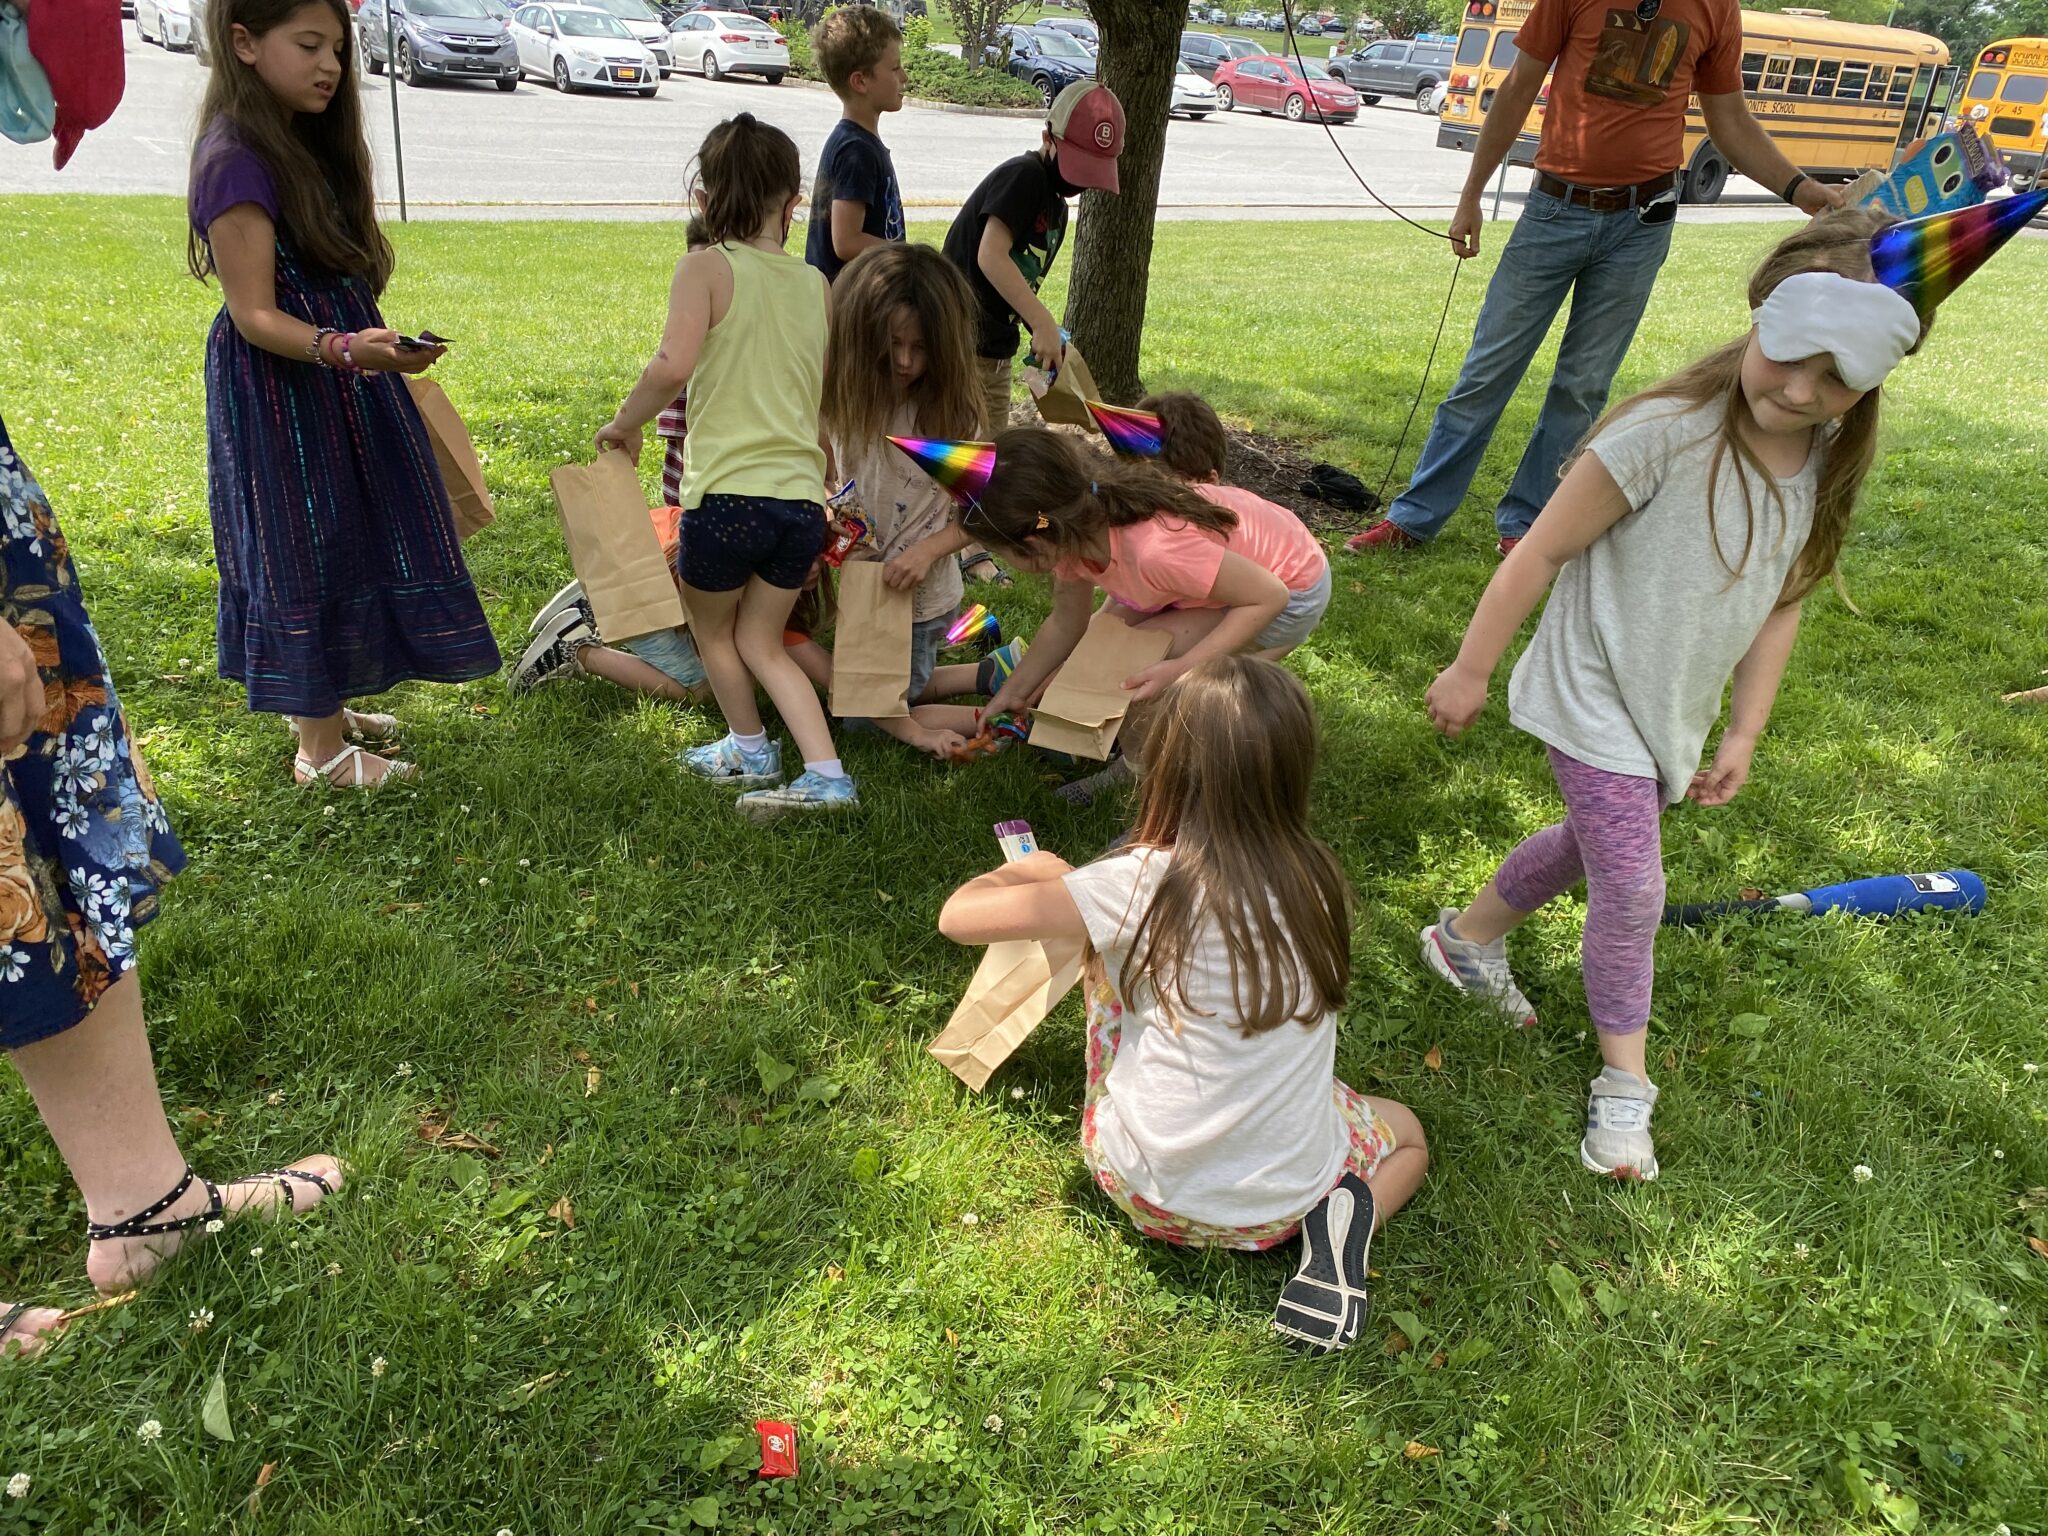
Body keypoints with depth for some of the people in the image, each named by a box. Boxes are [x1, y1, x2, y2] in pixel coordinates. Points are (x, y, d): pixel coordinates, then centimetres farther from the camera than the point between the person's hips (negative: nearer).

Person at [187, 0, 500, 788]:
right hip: (281, 392, -9)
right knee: (309, 552, -1)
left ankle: (321, 705, 32)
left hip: (335, 379, 9)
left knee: (345, 541, 16)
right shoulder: (236, 161, -19)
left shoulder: (305, 143, 9)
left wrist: (372, 346, 21)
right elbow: (255, 315, -22)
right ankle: (320, 747, 12)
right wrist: (345, 351, -37)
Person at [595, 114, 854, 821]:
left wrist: (625, 422, -5)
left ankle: (751, 750, 39)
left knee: (711, 628, 24)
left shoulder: (707, 267, -6)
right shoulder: (817, 284, 10)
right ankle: (825, 773, 9)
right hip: (802, 497, 5)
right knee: (759, 641, 21)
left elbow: (672, 366, -22)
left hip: (728, 496, -5)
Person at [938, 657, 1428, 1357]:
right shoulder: (1316, 879, -8)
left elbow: (958, 916, -16)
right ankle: (1337, 1224, 4)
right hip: (1282, 1203, 1)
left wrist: (1027, 871, 8)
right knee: (1408, 1134, 32)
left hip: (1152, 1192, 0)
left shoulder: (1146, 883, -20)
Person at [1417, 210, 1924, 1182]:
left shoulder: (1826, 462, -4)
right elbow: (1541, 553, -20)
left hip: (1674, 711, 7)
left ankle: (1468, 937, 48)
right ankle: (1624, 1081, 16)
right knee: (1632, 888, -5)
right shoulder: (1666, 433, -26)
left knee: (1593, 843, 23)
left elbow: (1780, 603, 6)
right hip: (1595, 700, -7)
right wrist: (1469, 671, -15)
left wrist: (1742, 736, 8)